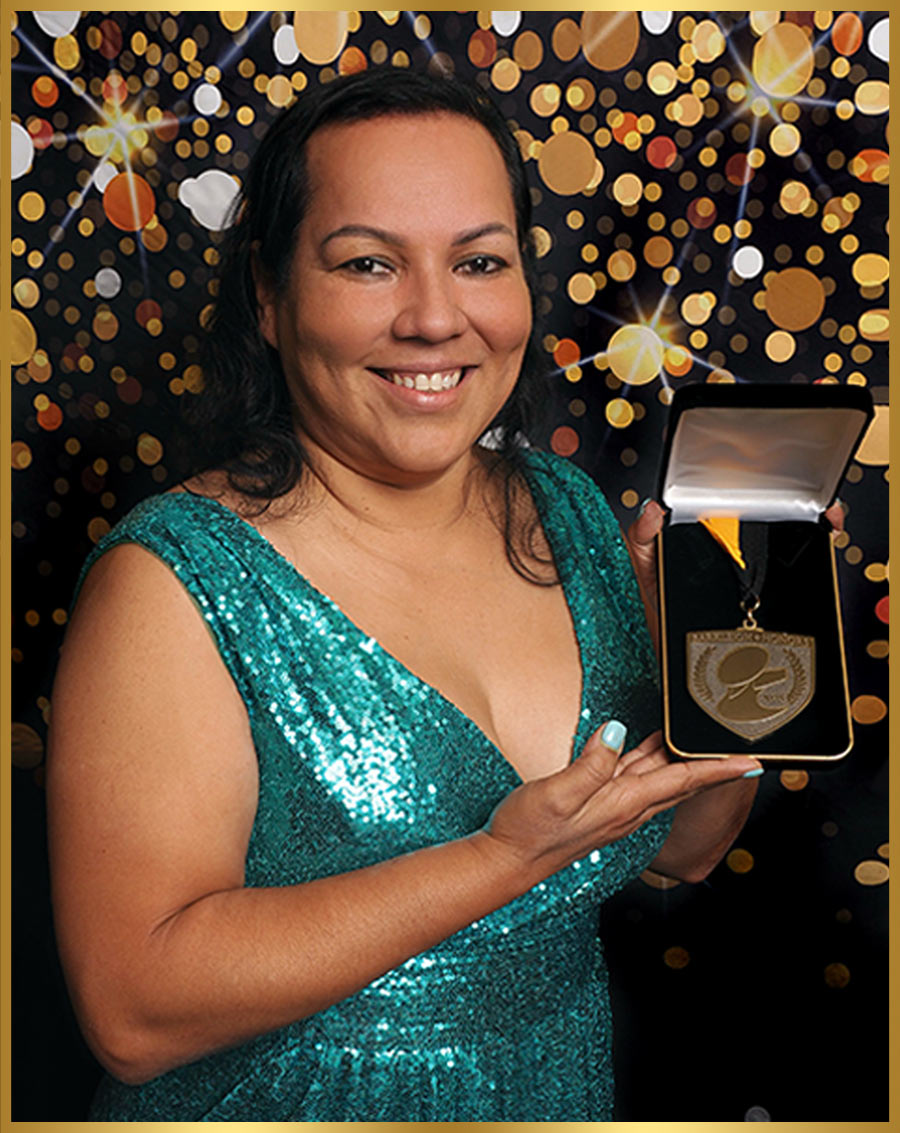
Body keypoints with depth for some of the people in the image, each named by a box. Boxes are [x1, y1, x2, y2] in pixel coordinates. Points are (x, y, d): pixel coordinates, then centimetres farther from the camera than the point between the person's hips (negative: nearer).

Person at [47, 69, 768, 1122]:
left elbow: (683, 847, 1)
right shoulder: (171, 582, -22)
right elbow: (134, 1011, -27)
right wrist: (506, 860, -30)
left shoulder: (572, 513, -8)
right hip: (280, 1104, -4)